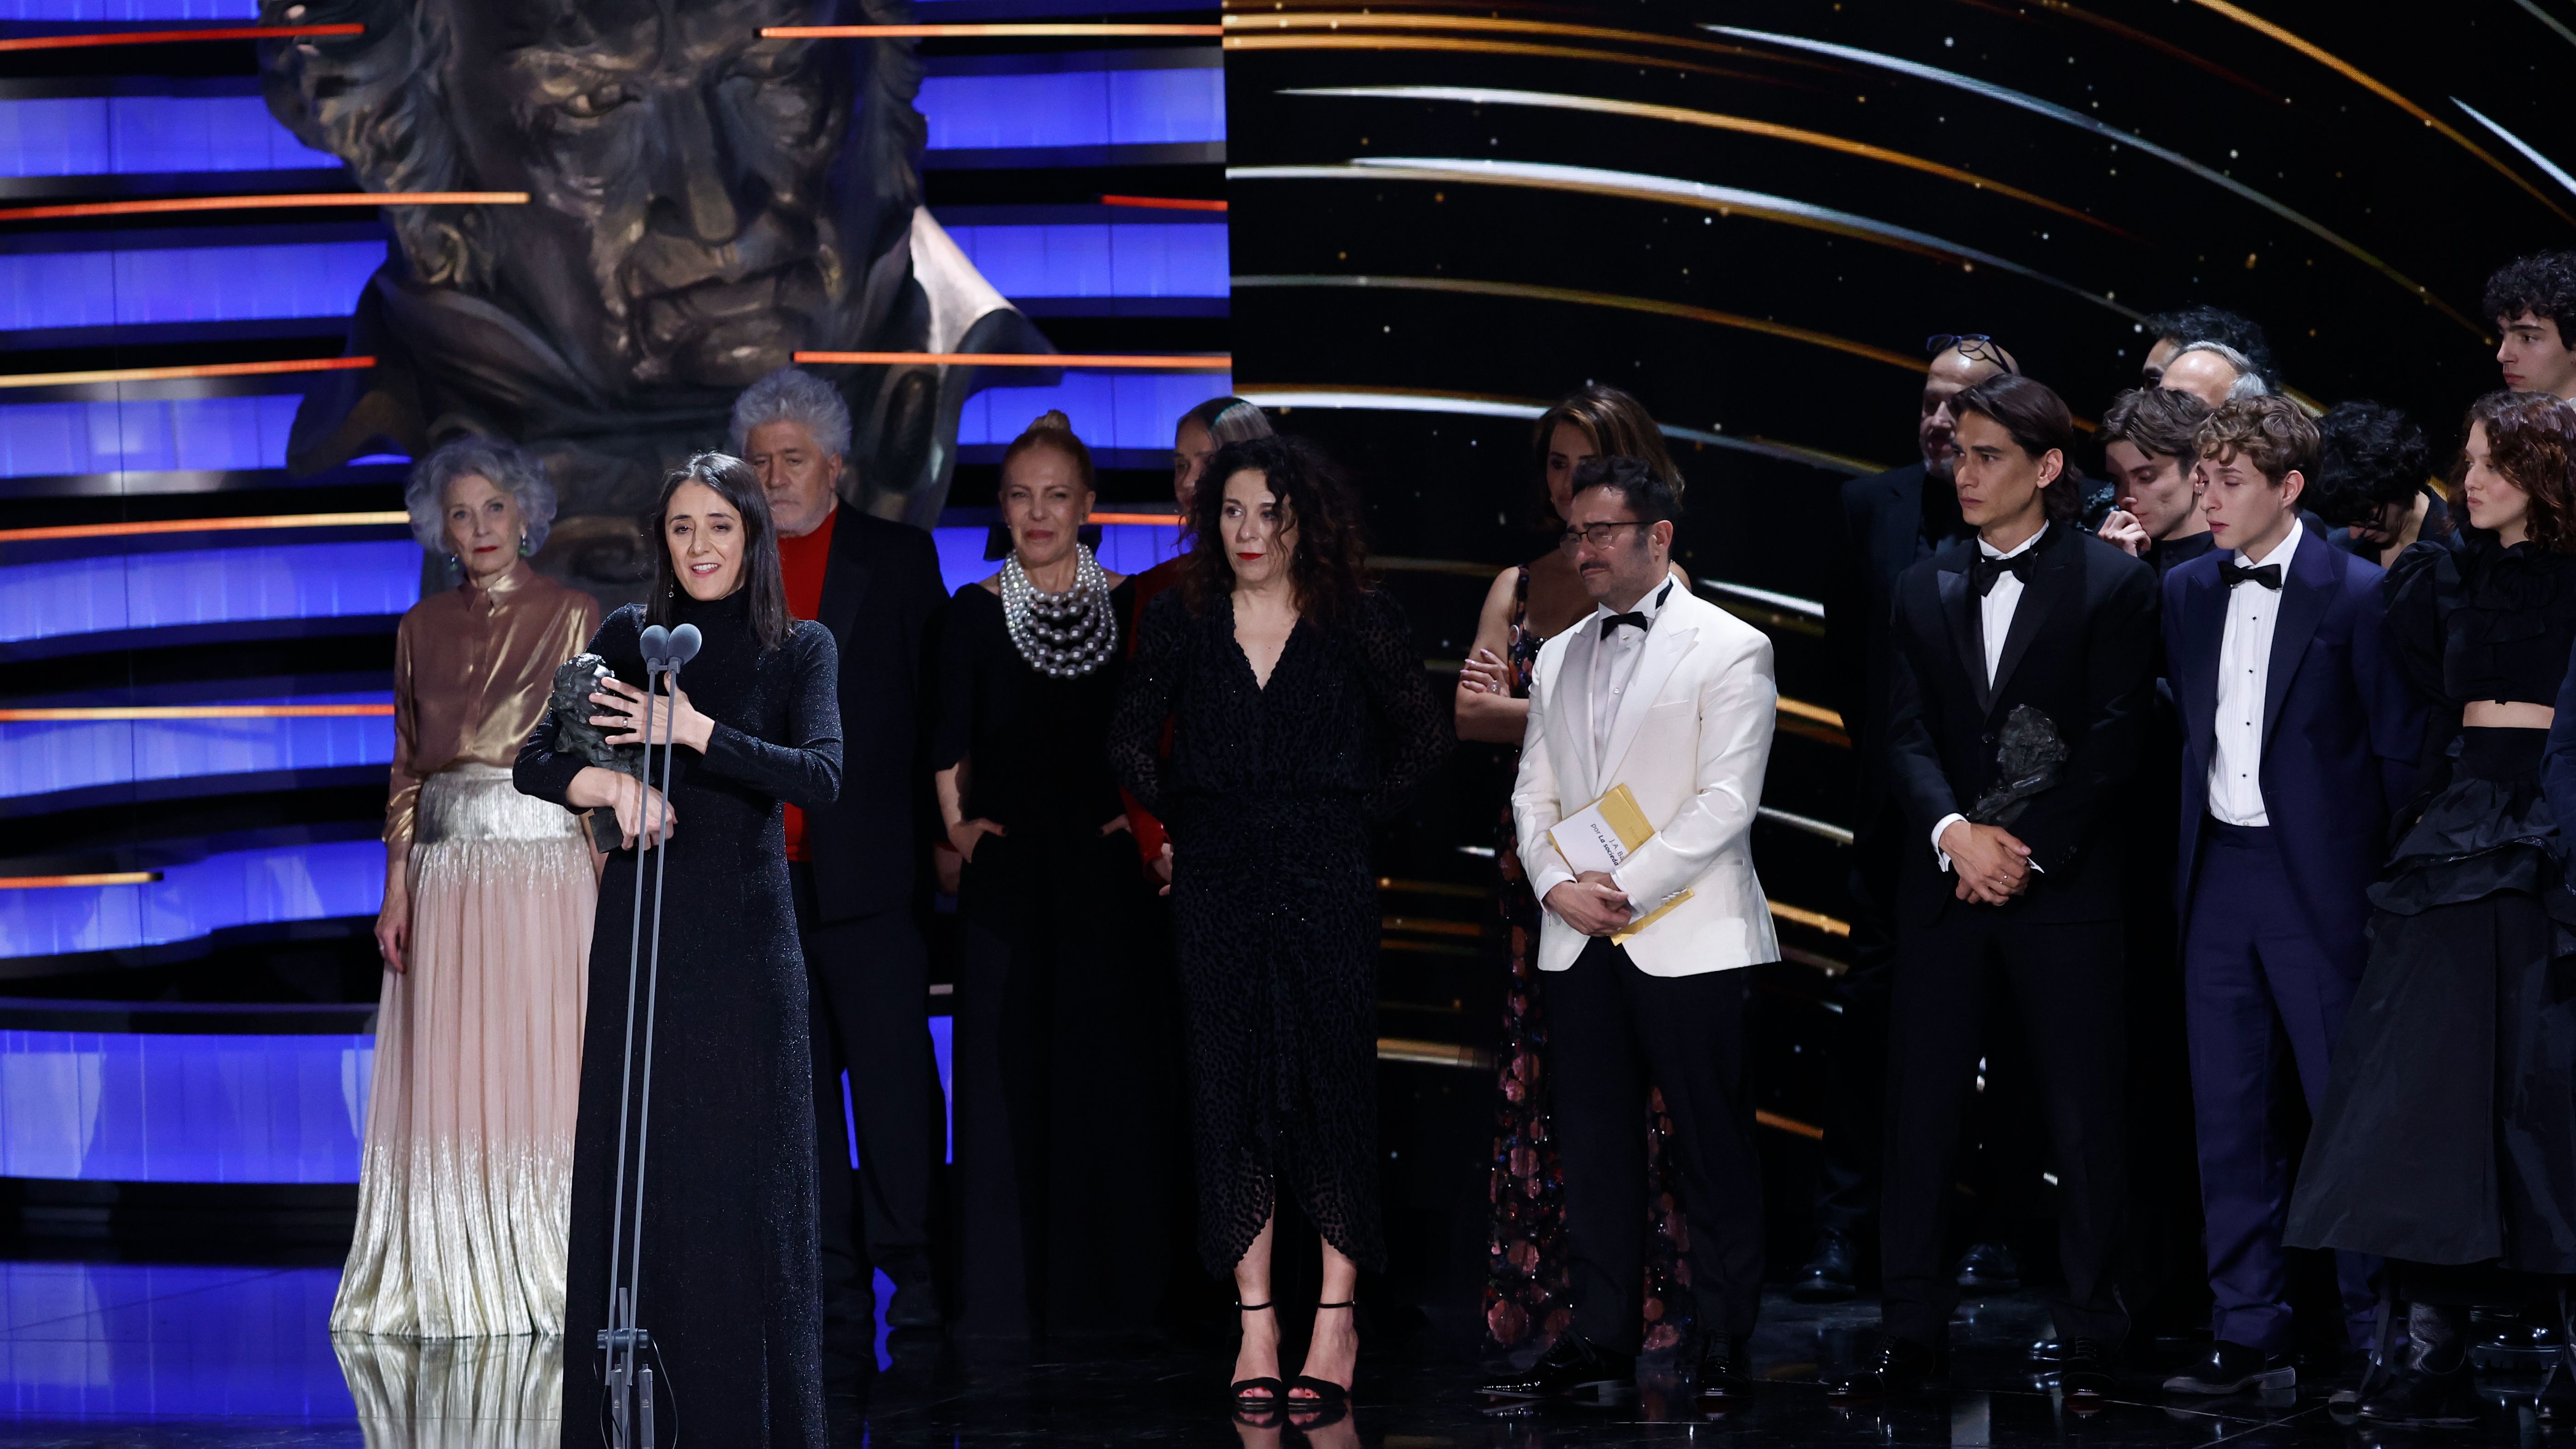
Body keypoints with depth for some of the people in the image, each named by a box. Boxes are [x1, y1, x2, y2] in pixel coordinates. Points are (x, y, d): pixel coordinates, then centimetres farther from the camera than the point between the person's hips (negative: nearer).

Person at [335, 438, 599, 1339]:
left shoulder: (573, 616, 2)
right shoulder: (423, 628, 12)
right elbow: (408, 766, 12)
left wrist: (605, 884, -9)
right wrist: (397, 887, 3)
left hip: (546, 866, -3)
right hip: (447, 870, 3)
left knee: (543, 1071, -4)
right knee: (447, 1078, 2)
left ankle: (543, 1283, 1)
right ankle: (446, 1287, 6)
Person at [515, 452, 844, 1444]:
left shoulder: (801, 649, 3)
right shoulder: (630, 636, 7)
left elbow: (820, 776, -13)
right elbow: (536, 763, 1)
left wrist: (697, 734, -23)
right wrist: (615, 785, -19)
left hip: (745, 935, -1)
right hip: (640, 928, 1)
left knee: (746, 1176, -1)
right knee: (629, 1169, 1)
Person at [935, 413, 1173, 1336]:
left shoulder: (1129, 607, 4)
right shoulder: (975, 614, 2)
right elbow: (949, 740, 8)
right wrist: (956, 825, 0)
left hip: (1107, 868, 1)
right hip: (1008, 870, -1)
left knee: (1112, 1063, 2)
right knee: (1007, 1061, -1)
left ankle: (1110, 1282, 11)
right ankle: (1008, 1286, 6)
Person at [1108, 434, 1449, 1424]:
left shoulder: (1358, 625, -1)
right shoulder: (1181, 624, 5)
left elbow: (1424, 739, 7)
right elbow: (1131, 740, 17)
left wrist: (1356, 815, 2)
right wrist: (1185, 819, 8)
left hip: (1326, 885, -2)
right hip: (1218, 887, 2)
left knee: (1331, 1082, -4)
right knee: (1229, 1086, 1)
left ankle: (1336, 1323, 3)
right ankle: (1256, 1323, 7)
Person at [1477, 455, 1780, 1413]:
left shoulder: (1728, 650, -2)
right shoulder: (1558, 659, 17)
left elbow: (1725, 801, -10)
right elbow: (1533, 794, 16)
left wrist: (1626, 890, -13)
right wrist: (1559, 887, -3)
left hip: (1691, 939, -5)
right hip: (1579, 942, 6)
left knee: (1715, 1151, -2)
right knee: (1592, 1152, 6)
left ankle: (1723, 1350, 4)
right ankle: (1600, 1346, 10)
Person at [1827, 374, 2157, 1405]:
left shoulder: (2113, 584, -1)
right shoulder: (1924, 590, 12)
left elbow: (2113, 739, -7)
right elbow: (1908, 733, 4)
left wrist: (2027, 849, -14)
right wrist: (1955, 834, -13)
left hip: (2064, 886, -4)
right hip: (1946, 883, 4)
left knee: (2084, 1115, 1)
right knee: (1921, 1107, 4)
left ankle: (2089, 1335, 10)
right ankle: (1913, 1330, 10)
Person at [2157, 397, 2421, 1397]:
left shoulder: (2356, 595, -7)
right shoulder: (2186, 592, 9)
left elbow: (2402, 750, -5)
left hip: (2320, 881, -5)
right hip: (2216, 873, 5)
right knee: (2228, 1117, 8)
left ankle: (2378, 1339, 8)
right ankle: (2248, 1334, 15)